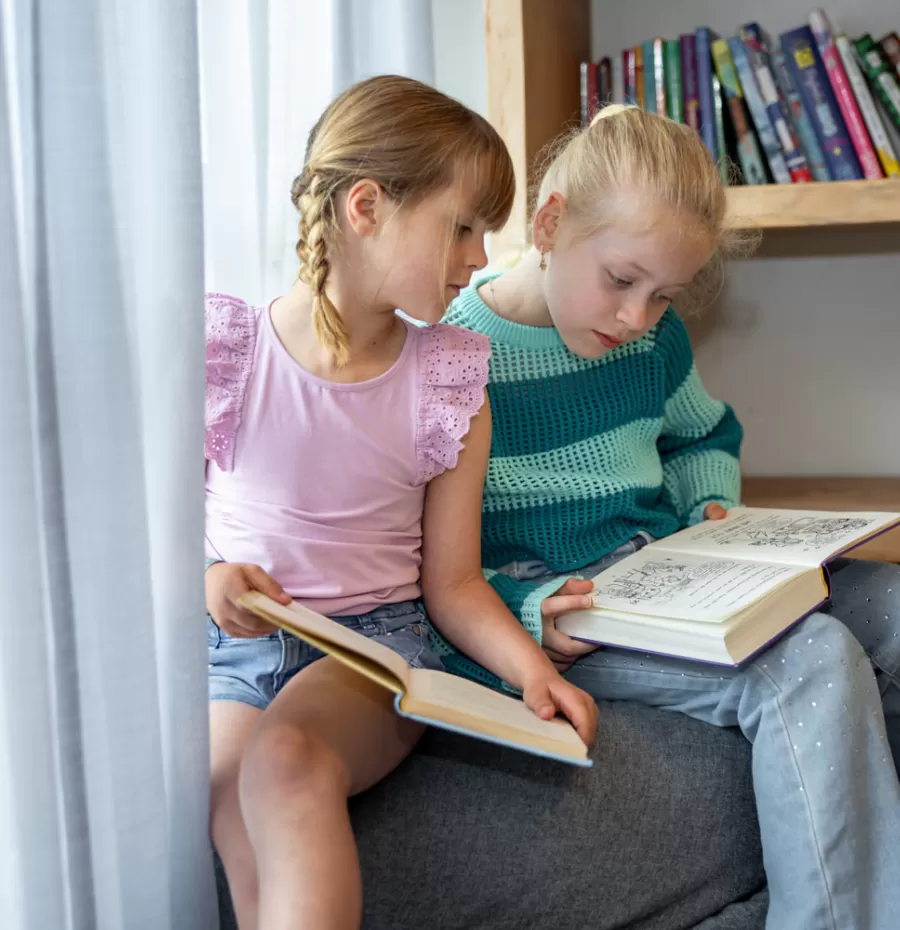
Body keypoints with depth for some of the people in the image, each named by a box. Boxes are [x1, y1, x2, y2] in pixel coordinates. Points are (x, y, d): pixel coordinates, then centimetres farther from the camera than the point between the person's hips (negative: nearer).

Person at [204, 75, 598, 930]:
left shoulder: (448, 386, 5)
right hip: (228, 644, 0)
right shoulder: (225, 353, 0)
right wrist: (203, 579, -16)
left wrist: (531, 666, -11)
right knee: (246, 832, -31)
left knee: (287, 759, -35)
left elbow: (452, 582, 6)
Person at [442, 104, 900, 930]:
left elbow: (705, 437, 29)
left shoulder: (653, 338, 9)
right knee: (812, 661, -29)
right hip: (557, 612, -8)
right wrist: (527, 609, -25)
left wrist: (712, 508, 8)